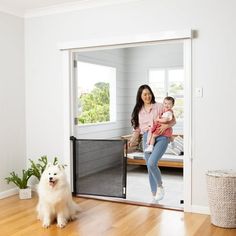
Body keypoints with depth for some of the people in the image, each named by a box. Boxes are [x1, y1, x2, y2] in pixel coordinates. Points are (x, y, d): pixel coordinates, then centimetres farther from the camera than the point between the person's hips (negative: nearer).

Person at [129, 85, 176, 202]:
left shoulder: (159, 106, 3)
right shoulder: (138, 110, 15)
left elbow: (173, 120, 5)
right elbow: (137, 128, 16)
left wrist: (166, 125, -16)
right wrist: (133, 139, 0)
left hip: (161, 137, -4)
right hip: (147, 138, 4)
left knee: (151, 163, -23)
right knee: (149, 168, 6)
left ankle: (160, 187, 1)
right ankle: (154, 195, 19)